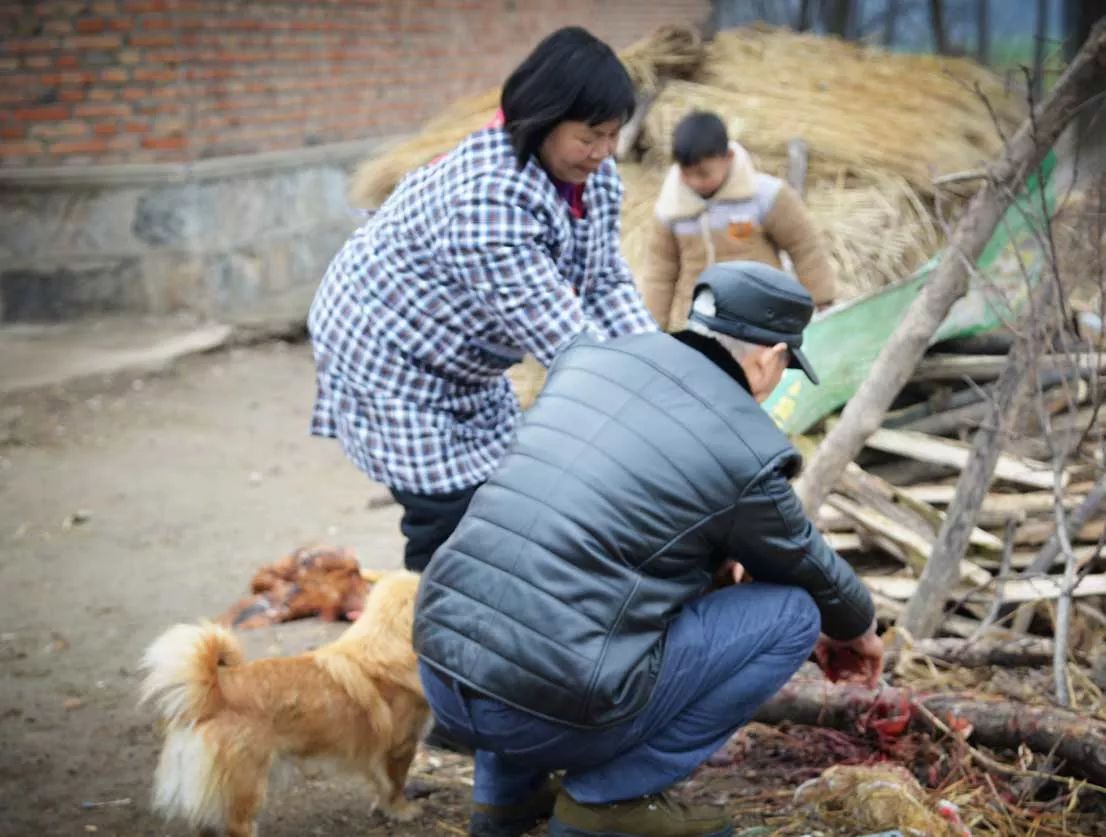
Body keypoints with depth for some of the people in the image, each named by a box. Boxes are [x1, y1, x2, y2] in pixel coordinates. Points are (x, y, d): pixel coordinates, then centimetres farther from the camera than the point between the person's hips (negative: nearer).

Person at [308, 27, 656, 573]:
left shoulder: (594, 176, -9)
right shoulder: (488, 197, -37)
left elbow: (606, 282, -4)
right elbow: (553, 329, -37)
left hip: (463, 361, 9)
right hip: (389, 352, -9)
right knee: (448, 513, -10)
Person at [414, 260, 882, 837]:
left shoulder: (588, 361, 14)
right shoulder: (749, 455, -3)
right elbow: (807, 568, 17)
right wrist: (856, 627, 39)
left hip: (444, 674, 6)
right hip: (556, 711, -6)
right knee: (792, 612, 8)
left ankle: (508, 789, 25)